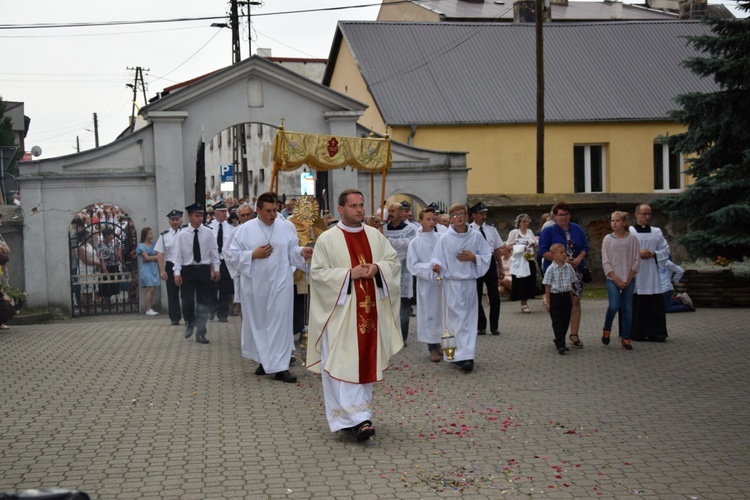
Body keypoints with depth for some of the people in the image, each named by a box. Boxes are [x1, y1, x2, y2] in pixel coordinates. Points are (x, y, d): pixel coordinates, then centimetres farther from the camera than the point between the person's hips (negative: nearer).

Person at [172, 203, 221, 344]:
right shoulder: (182, 234, -2)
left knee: (203, 303, 3)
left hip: (204, 270, 1)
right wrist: (177, 273, -10)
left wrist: (216, 268, -2)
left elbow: (214, 251, 5)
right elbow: (178, 255, -3)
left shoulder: (208, 233, 1)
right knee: (187, 301, -5)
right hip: (188, 270, -1)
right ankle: (189, 324, 25)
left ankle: (200, 334, 11)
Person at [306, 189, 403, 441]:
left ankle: (358, 415, 22)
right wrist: (349, 274, -17)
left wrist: (377, 268, -10)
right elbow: (317, 272, -8)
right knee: (344, 364, -10)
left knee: (367, 362, 9)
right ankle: (358, 418, -11)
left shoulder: (375, 236, 10)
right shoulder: (327, 239, -4)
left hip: (370, 311, 5)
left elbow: (394, 262, 12)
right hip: (341, 313, -5)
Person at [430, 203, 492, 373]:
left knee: (469, 320, 4)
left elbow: (487, 256, 6)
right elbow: (438, 260, -3)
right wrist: (437, 266, -25)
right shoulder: (444, 239, -3)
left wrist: (473, 257, -11)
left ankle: (466, 355, 11)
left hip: (470, 283, 2)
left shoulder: (476, 236, 2)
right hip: (452, 283, -2)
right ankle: (464, 355, -4)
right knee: (458, 319, -5)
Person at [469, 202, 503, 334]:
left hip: (490, 262, 3)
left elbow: (497, 249, 11)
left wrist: (500, 267, 10)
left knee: (494, 296, 2)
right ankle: (480, 327, 21)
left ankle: (494, 327, 14)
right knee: (477, 296, 8)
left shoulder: (491, 229, 6)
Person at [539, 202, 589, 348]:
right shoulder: (548, 231, -1)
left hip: (575, 271, 3)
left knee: (575, 301, -2)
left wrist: (578, 259, -11)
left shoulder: (577, 229, 10)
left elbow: (585, 247, 9)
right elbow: (543, 251, -8)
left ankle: (574, 335, 3)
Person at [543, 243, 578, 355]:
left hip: (566, 296, 5)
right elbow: (547, 286, -6)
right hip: (555, 297, -5)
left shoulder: (569, 267, 4)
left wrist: (571, 299, 12)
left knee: (565, 320, 10)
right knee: (557, 322, -4)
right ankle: (561, 345, -8)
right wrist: (547, 302, -8)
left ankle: (559, 341, 25)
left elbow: (571, 283, 13)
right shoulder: (551, 269, -9)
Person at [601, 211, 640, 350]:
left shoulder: (632, 239, 0)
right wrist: (616, 280, -9)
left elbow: (636, 261, 0)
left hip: (629, 279, 1)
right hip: (612, 279, -1)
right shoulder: (608, 239, 0)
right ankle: (606, 330, 10)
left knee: (627, 309, 1)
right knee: (614, 306, -15)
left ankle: (625, 338, 8)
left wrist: (628, 279, -6)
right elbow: (605, 262, -2)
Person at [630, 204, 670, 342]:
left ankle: (656, 332, 1)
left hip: (652, 275, 3)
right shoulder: (629, 232, 2)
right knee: (637, 305, -2)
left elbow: (666, 250, 12)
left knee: (655, 304, -2)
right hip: (635, 274, -3)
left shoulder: (657, 232, 12)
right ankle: (636, 333, 5)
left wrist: (653, 254, -6)